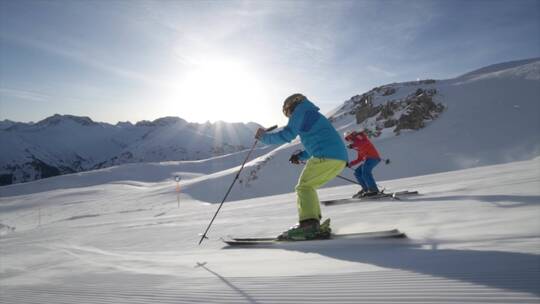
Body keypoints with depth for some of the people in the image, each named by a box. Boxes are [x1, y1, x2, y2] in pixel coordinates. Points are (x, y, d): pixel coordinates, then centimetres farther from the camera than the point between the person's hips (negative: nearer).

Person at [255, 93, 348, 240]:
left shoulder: (301, 110, 6)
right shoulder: (314, 116, 33)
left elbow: (286, 134, -4)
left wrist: (265, 137, 10)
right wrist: (301, 156, 25)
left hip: (326, 156, -9)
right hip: (341, 158, 9)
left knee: (304, 187, -7)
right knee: (308, 186, 15)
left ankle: (308, 224, -23)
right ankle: (314, 224, 10)